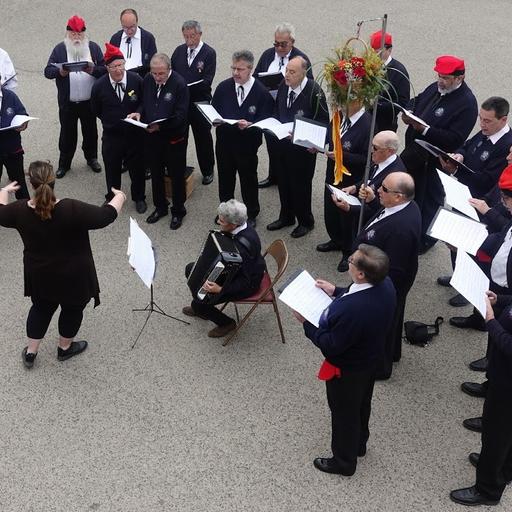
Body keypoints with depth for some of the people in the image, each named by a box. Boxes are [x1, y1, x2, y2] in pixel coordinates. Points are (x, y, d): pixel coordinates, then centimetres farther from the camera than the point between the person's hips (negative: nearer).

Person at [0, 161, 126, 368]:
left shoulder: (20, 210, -16)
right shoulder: (71, 210, -31)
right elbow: (105, 216, -26)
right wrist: (120, 197, -7)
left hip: (39, 276, 4)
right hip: (72, 276, -3)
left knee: (41, 308, 26)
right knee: (72, 309, 22)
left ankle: (30, 352, 35)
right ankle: (65, 348, 42)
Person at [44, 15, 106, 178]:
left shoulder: (93, 47, 0)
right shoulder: (59, 49, -3)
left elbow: (105, 69, -5)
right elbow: (48, 71, -6)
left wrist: (93, 70, -26)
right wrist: (59, 72, -27)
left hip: (89, 101, 1)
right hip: (67, 102, -1)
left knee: (90, 131, 15)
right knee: (67, 132, 9)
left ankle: (91, 158, 34)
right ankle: (64, 163, 22)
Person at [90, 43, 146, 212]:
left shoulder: (137, 80, -14)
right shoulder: (99, 85, -12)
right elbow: (95, 109, 5)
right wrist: (110, 122, 6)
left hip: (134, 134, 0)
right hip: (111, 136, 0)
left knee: (137, 167, 13)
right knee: (112, 168, 15)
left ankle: (139, 198, 33)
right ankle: (111, 198, 36)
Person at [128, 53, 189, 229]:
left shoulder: (179, 84, -19)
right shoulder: (147, 80, -2)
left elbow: (180, 115, -21)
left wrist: (160, 125, -30)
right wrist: (139, 112, -9)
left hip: (174, 137, -5)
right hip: (152, 135, 6)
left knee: (176, 175, 10)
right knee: (156, 173, 19)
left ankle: (178, 211, 27)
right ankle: (160, 207, 37)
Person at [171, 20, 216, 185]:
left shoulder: (209, 53, -6)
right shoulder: (179, 51, 9)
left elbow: (207, 80, -15)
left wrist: (188, 87, -26)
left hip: (200, 102, -4)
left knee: (203, 138, 7)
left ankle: (207, 171, 21)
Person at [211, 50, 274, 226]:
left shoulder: (261, 92, -13)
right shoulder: (223, 87, -2)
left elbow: (265, 120, -13)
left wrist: (249, 125, -30)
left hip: (248, 144, -3)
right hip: (224, 141, 3)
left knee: (249, 180, 13)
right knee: (225, 178, 18)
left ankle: (251, 214, 33)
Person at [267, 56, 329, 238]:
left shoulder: (314, 92, -20)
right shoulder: (283, 86, -1)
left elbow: (323, 121, -14)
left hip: (303, 146, -6)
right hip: (283, 143, 6)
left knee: (301, 184, 7)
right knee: (283, 181, 18)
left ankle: (305, 221, 27)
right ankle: (286, 217, 38)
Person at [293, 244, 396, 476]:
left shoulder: (350, 310, -44)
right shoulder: (385, 284, -19)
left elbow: (331, 345, -29)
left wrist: (306, 323, -19)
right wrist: (336, 291, 1)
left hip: (347, 369, -7)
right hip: (371, 358, 7)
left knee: (344, 413, 18)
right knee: (361, 404, 31)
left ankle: (344, 462, 43)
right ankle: (359, 444, 57)